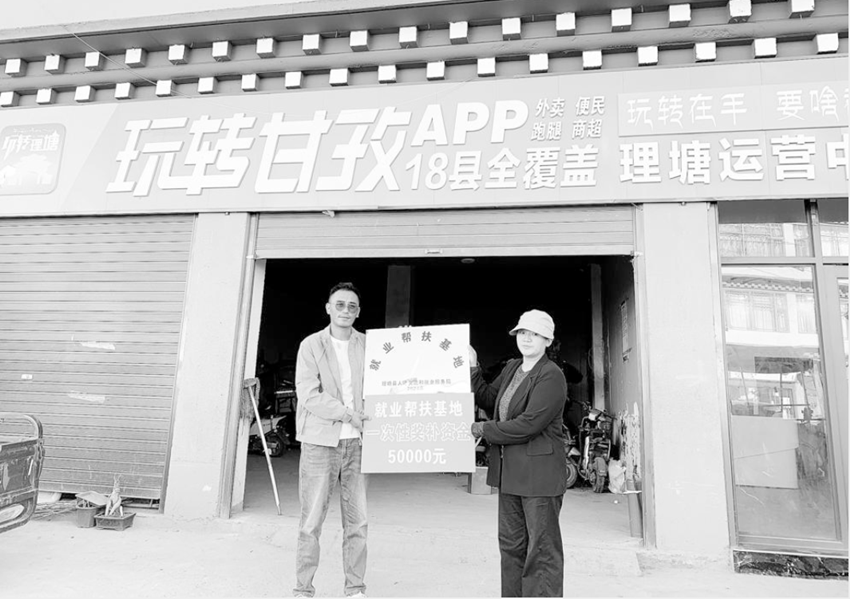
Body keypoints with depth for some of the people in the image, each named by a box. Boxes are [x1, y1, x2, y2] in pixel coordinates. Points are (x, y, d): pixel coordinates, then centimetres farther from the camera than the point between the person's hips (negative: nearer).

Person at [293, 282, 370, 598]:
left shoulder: (368, 344, 7)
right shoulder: (311, 345, 0)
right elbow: (307, 394, -9)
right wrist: (346, 414, -16)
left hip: (356, 441, 3)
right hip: (320, 440, -2)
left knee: (357, 521, 8)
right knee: (311, 519, 3)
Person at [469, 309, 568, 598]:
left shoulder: (552, 376, -16)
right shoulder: (511, 368, 10)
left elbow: (528, 425, -23)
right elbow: (489, 399, 16)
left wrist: (482, 429, -14)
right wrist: (472, 368, 5)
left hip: (539, 473, -8)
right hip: (509, 472, 8)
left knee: (541, 549, 4)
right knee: (511, 544, 18)